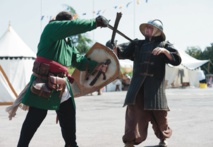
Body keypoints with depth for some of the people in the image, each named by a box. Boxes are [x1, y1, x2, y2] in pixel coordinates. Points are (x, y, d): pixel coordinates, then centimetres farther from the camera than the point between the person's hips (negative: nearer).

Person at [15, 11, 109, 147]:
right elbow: (75, 26, -18)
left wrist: (97, 65, 2)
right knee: (35, 117, -5)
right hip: (44, 81, -9)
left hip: (62, 82, 9)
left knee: (69, 114, 13)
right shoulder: (51, 27, -5)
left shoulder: (68, 42, 19)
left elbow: (77, 59, 13)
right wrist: (96, 22, -10)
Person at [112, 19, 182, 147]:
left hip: (155, 87, -1)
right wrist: (113, 47, -20)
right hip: (138, 86, 1)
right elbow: (121, 51, 2)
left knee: (159, 115, 10)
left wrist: (164, 51, -19)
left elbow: (177, 60, -3)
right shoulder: (137, 44, 14)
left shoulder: (164, 45, 8)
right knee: (134, 112, -14)